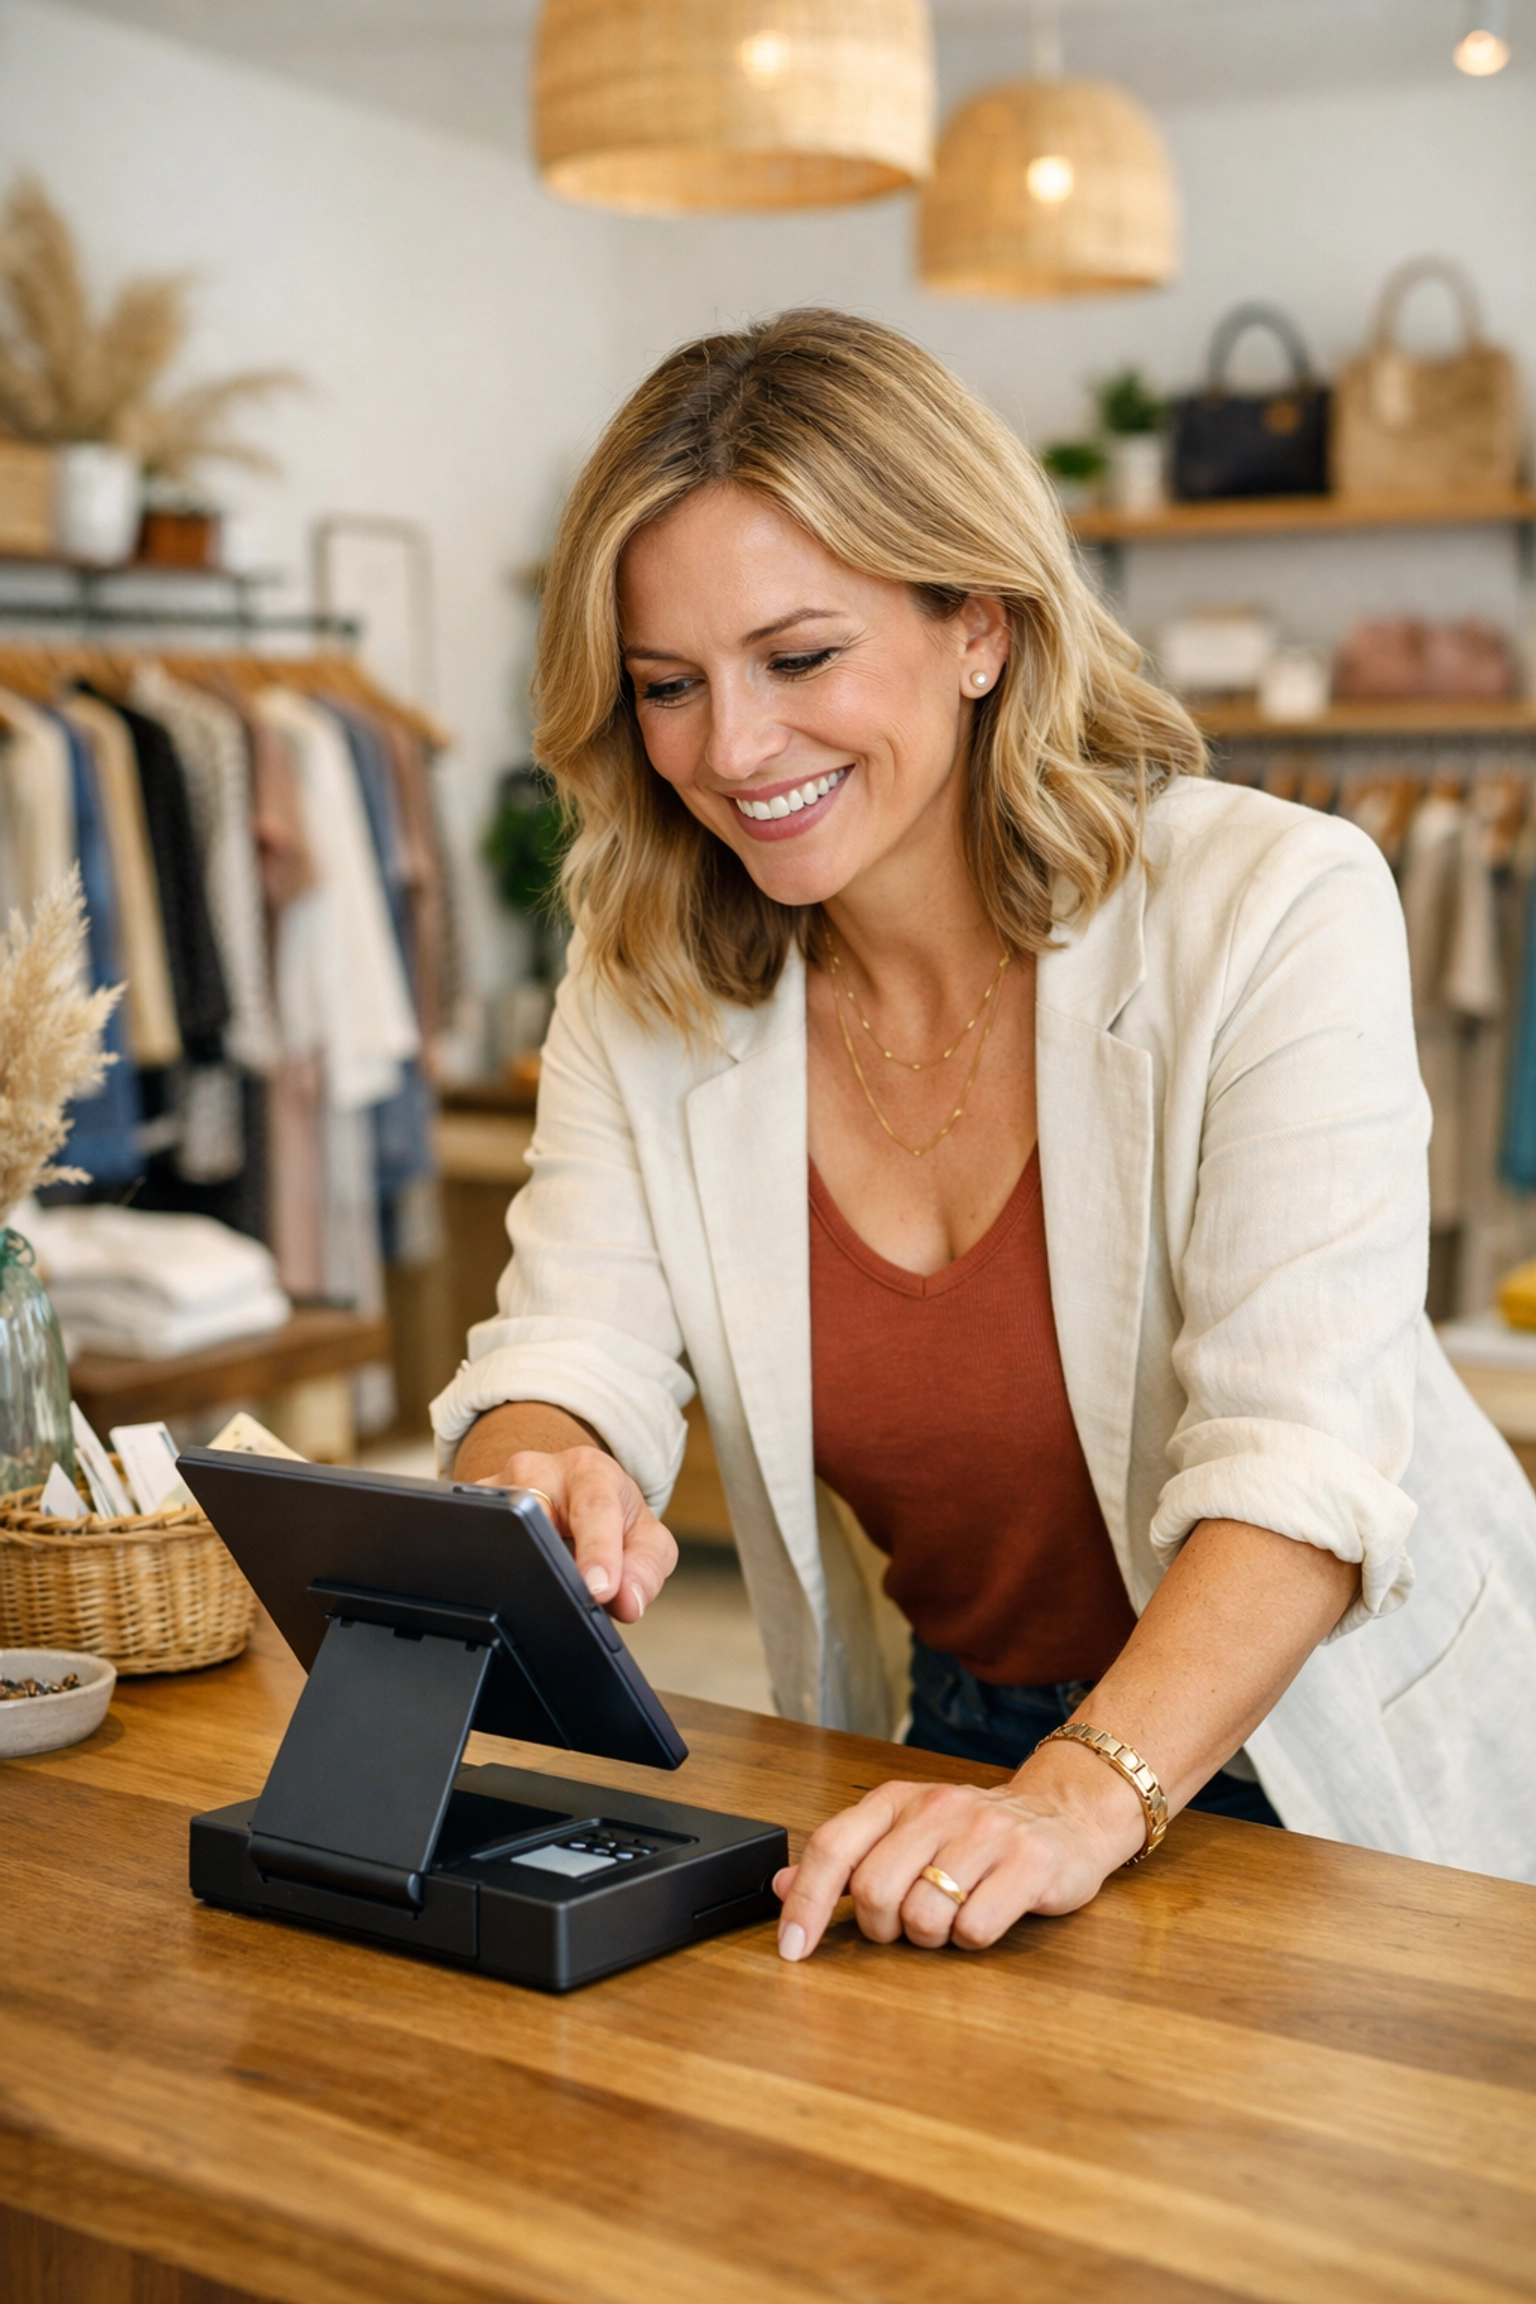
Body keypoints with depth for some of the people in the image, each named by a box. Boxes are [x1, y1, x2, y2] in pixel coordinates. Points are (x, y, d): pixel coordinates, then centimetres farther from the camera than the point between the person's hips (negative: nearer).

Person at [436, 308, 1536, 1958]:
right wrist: (537, 1481, -32)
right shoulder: (641, 990, -1)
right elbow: (567, 1365, -8)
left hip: (1354, 1777, -2)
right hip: (968, 1745, 3)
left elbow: (1301, 1458, -22)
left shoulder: (1272, 911, -15)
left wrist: (1093, 1796, -37)